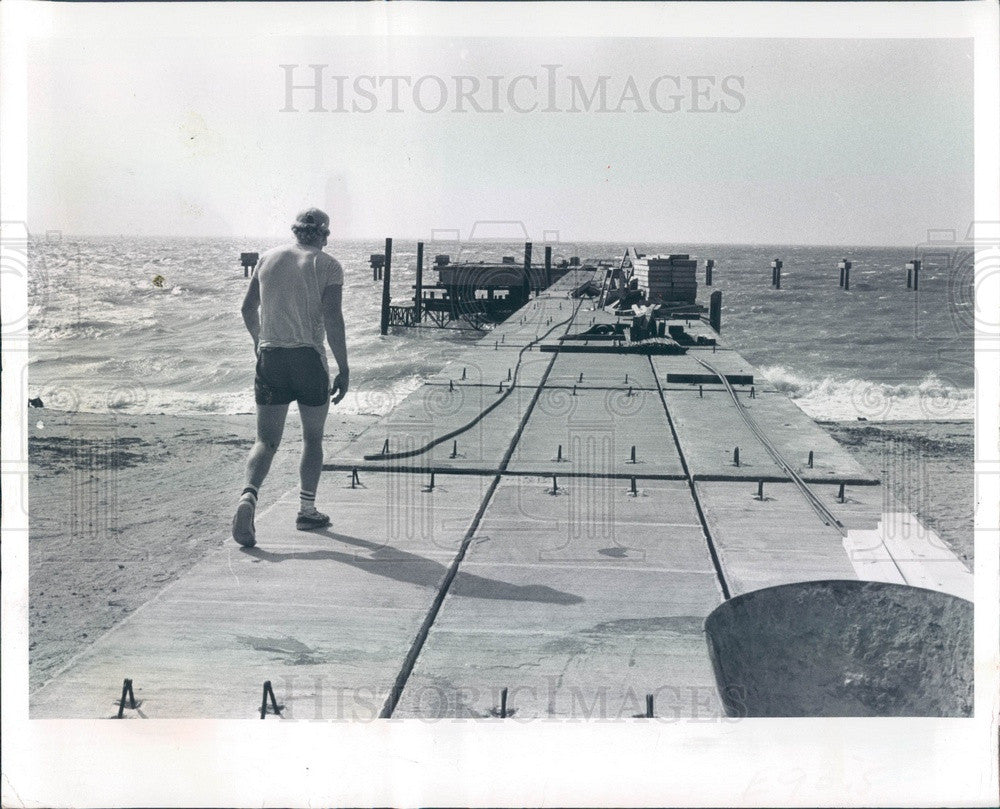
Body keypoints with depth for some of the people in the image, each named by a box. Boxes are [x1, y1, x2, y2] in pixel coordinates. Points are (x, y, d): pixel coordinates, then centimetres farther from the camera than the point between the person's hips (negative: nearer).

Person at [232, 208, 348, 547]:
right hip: (309, 358, -3)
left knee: (267, 440, 4)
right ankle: (307, 510, 19)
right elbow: (332, 318, -14)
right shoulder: (328, 265, -4)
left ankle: (249, 495, -22)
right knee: (312, 437, 15)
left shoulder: (268, 258, 8)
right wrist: (343, 369, -10)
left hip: (270, 357, 3)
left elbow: (248, 308, 15)